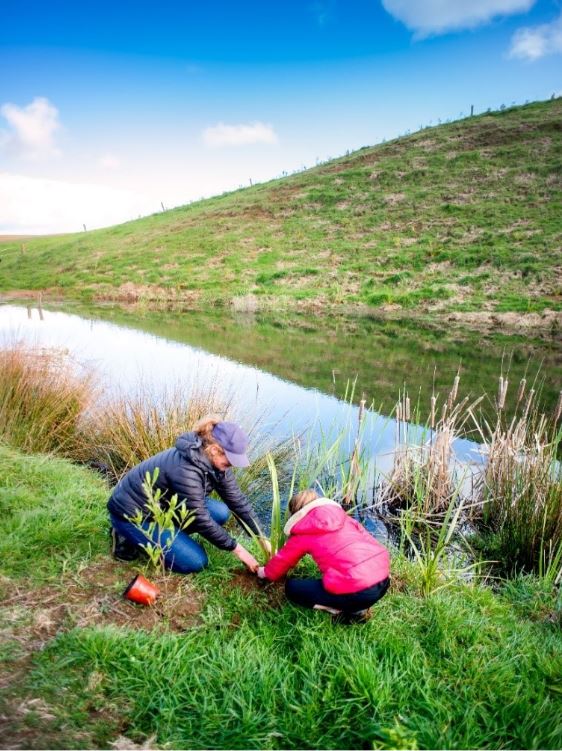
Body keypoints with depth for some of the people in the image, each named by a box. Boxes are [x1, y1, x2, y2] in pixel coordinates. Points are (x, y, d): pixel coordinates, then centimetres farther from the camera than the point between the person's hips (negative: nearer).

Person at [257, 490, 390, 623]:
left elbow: (283, 560, 23)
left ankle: (346, 610, 2)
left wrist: (266, 572, 43)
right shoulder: (342, 516, 21)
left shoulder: (302, 534, 9)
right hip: (384, 581, 7)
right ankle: (358, 606, 17)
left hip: (357, 591, -6)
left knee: (291, 587, 12)